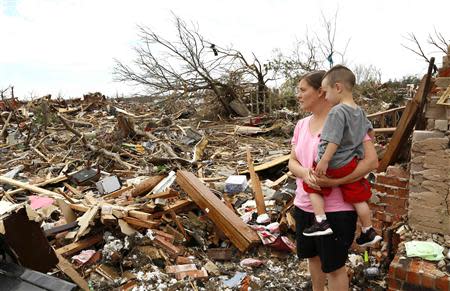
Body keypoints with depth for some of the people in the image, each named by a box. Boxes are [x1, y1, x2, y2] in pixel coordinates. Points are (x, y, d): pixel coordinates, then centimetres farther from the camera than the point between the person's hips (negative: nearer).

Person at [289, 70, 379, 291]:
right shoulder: (301, 125, 6)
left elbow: (372, 161, -19)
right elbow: (292, 162, 5)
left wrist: (335, 181, -28)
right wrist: (304, 173, -18)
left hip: (336, 209, -6)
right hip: (304, 205, 7)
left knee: (334, 266, 10)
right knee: (313, 257, 25)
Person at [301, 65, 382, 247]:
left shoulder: (337, 112, -18)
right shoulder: (360, 111, 8)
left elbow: (334, 140, -24)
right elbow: (370, 131, 23)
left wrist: (324, 161, -23)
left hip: (333, 165, -7)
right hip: (351, 164, 7)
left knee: (313, 186, 12)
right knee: (358, 198, 16)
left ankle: (321, 222, 7)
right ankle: (368, 232, 27)